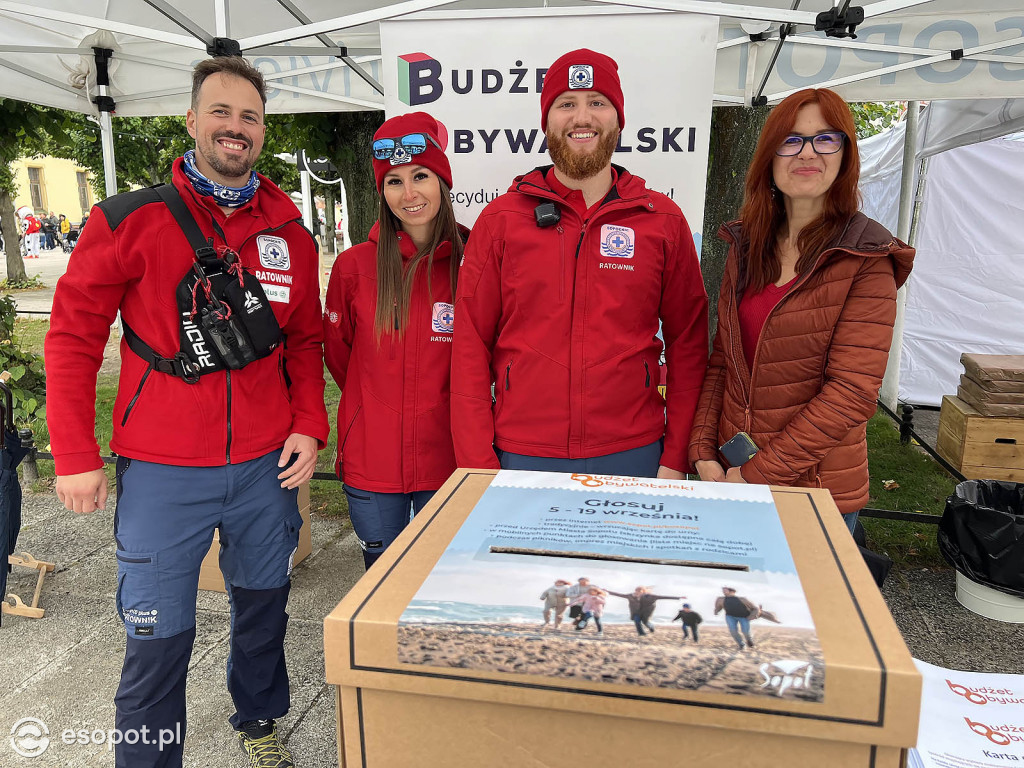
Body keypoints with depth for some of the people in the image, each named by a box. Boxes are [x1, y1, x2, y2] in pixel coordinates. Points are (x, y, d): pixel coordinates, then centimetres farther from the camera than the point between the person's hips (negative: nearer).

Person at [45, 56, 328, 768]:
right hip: (162, 470, -3)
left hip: (267, 466, 4)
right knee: (159, 636, 5)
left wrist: (309, 427, 0)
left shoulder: (291, 234, 6)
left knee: (264, 605, 19)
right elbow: (73, 335, -2)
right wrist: (76, 456, -5)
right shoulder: (129, 220, -5)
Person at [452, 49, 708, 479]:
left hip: (631, 457, 1)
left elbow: (688, 344, 5)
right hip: (521, 458, 0)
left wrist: (675, 458, -1)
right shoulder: (500, 220, 1)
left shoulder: (663, 221, 3)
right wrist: (477, 462, -6)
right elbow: (470, 348, 0)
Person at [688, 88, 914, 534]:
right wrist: (704, 453, -7)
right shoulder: (745, 246, 5)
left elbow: (852, 392, -16)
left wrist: (758, 474, -17)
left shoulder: (867, 260, -11)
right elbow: (722, 359, 5)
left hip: (815, 488, -4)